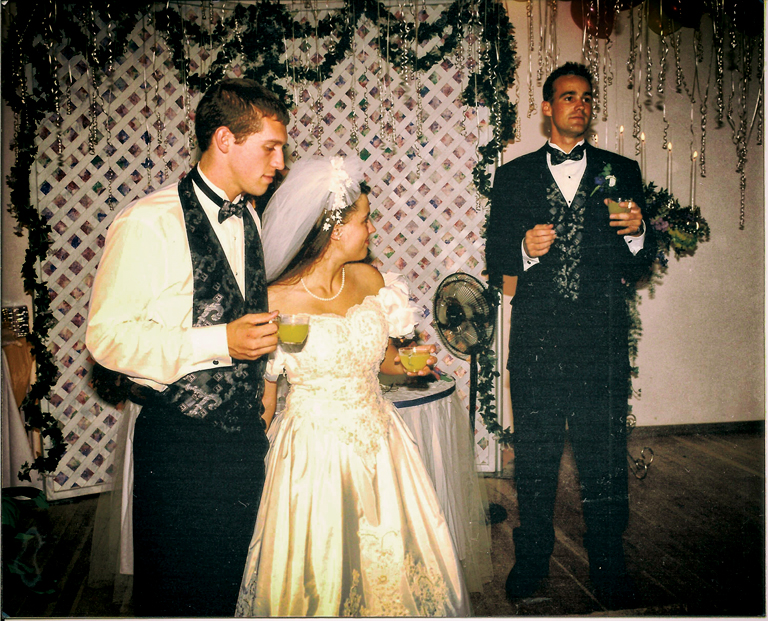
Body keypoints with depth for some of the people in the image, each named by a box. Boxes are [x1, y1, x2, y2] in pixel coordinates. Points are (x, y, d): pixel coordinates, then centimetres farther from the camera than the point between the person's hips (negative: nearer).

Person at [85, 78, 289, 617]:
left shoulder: (249, 220, 7)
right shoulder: (149, 223, -15)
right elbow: (107, 335, -19)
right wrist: (219, 342, -25)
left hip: (244, 436, 6)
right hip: (179, 444, -6)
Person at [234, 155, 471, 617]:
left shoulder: (371, 280, -1)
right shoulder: (274, 301, -15)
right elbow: (265, 392, -4)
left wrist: (406, 362, -6)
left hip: (379, 443, 5)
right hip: (314, 453, -4)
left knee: (399, 565, 12)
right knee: (317, 580, 8)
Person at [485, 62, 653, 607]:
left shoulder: (621, 171, 11)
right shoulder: (514, 176, 10)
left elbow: (638, 264, 8)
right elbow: (495, 256, 7)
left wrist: (637, 232, -12)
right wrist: (525, 249, -13)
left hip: (602, 337, 0)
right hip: (536, 337, 0)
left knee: (606, 455, 6)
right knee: (534, 456, 10)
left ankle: (608, 562, 25)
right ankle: (533, 557, 28)